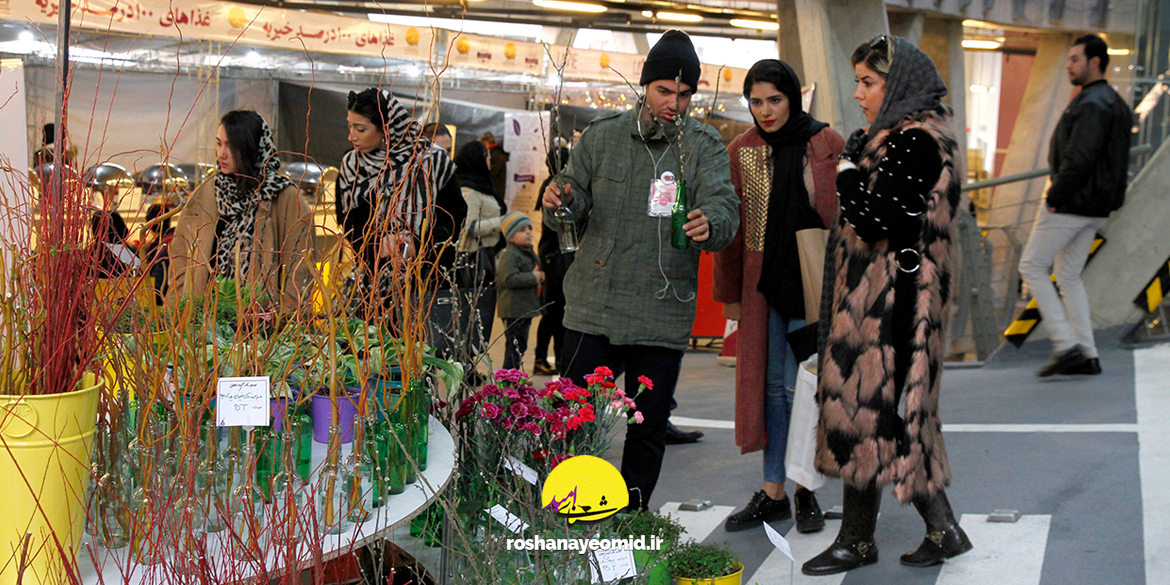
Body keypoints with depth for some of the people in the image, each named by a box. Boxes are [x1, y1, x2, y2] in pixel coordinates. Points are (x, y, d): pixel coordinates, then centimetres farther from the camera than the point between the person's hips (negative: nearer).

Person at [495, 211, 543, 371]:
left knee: (520, 346, 15)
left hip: (525, 308, 10)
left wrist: (539, 277, 14)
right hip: (514, 310, -10)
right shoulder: (509, 256, -14)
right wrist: (533, 277, -20)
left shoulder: (529, 253, 19)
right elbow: (510, 279, -26)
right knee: (515, 345, -9)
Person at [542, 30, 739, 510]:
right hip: (593, 309, 0)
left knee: (649, 430, 8)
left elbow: (724, 208, -12)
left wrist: (710, 223, -36)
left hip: (664, 320, 0)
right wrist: (558, 201, -17)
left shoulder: (704, 146, 1)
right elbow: (575, 197, 8)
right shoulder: (603, 134, 4)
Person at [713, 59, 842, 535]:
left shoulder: (828, 146, -3)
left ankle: (805, 489, 11)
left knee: (797, 385, -6)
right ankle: (773, 494, 14)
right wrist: (729, 294, 9)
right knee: (769, 384, 6)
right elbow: (730, 227, 9)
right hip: (764, 285, 3)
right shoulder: (740, 152, 5)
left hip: (813, 283, -3)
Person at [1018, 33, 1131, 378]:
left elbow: (1079, 159, -25)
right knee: (1069, 276, 15)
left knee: (1032, 266, -2)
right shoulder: (1114, 102, 16)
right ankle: (1087, 356, 12)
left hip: (1071, 204, -10)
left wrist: (1054, 198, -17)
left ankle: (1066, 346, -7)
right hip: (1096, 209, 10)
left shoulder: (1092, 105, -17)